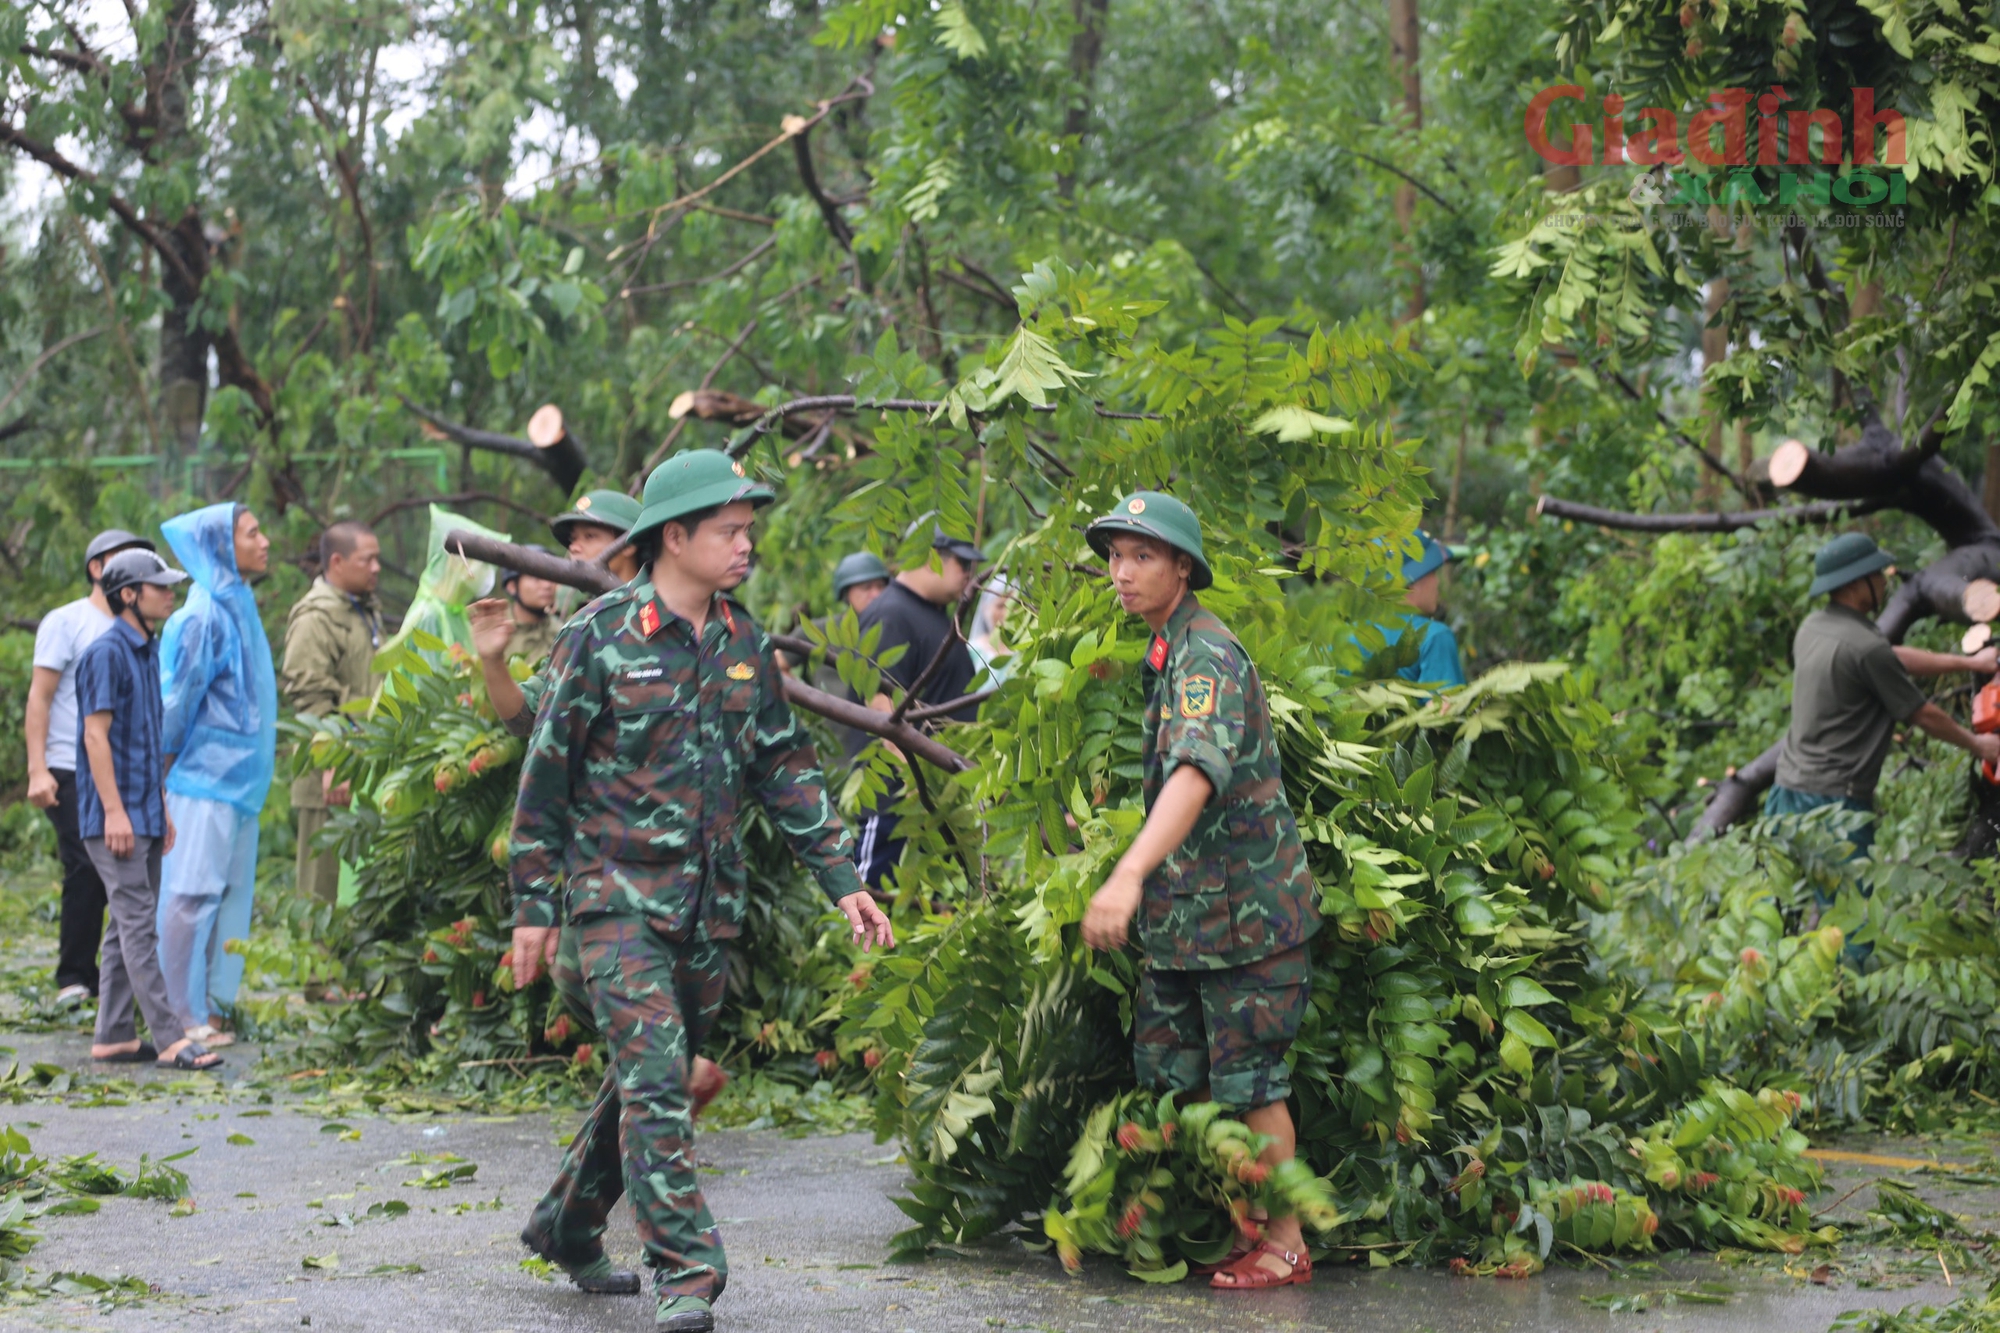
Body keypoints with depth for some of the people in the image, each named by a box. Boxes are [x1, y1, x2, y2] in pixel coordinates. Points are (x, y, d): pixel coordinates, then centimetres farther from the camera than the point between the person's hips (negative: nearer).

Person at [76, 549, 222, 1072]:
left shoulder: (148, 652, 16)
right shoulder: (107, 653, -12)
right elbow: (96, 735, -16)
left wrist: (162, 809, 21)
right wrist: (114, 811, -19)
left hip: (144, 812, 9)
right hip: (115, 816, -9)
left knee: (129, 926, 10)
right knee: (136, 924, -10)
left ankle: (113, 1036, 15)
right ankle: (170, 1039, -14)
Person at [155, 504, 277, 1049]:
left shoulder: (236, 609, 15)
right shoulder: (204, 617, -15)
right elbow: (176, 699, -14)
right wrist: (169, 767, -9)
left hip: (237, 779, 10)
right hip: (208, 779, -10)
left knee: (228, 896, 10)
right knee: (192, 896, -7)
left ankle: (203, 1011, 16)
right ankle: (182, 1019, -4)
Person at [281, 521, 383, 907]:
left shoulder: (367, 611, 20)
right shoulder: (315, 618, -11)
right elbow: (309, 695, -18)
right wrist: (332, 767, -23)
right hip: (333, 778, -9)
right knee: (325, 883, -6)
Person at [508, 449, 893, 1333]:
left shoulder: (743, 644, 8)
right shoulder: (601, 637, -8)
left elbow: (787, 771, 13)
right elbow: (546, 773, -4)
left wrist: (842, 882, 7)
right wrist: (533, 905, -4)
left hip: (711, 903, 6)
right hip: (619, 894, -6)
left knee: (649, 1075, 13)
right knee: (654, 1079, -14)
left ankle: (566, 1227, 31)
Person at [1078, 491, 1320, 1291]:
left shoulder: (1208, 655, -20)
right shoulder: (1162, 653, 11)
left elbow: (1197, 773, -36)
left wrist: (1129, 874, -48)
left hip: (1245, 907, -9)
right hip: (1181, 910, 9)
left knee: (1249, 1081, -1)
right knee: (1170, 1069, 13)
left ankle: (1284, 1246, 10)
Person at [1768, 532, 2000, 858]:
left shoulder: (1812, 628, 10)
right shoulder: (1866, 647, -16)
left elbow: (1895, 657, 23)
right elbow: (1926, 716, -4)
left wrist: (1969, 662, 31)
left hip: (1787, 793, 9)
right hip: (1834, 801, -9)